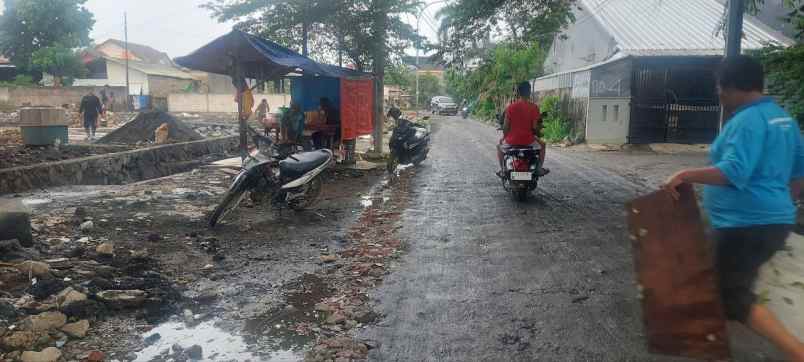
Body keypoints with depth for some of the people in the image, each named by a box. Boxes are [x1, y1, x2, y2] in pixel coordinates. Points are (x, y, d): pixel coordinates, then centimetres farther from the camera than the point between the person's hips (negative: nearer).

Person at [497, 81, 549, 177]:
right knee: (542, 145, 31)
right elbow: (535, 127, -8)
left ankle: (502, 170, 30)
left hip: (512, 141, 0)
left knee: (500, 146, 33)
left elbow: (505, 127, -5)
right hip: (528, 141, 0)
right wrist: (538, 131, 15)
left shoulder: (510, 107, -7)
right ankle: (540, 169, 32)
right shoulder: (534, 107, -9)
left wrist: (504, 137, 14)